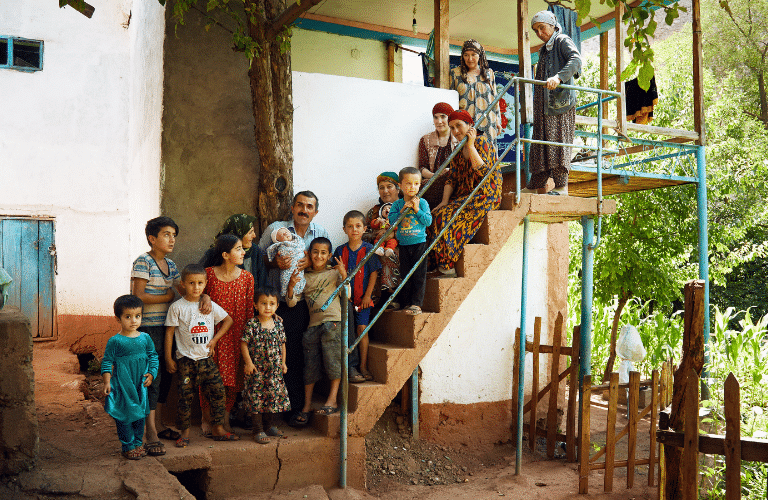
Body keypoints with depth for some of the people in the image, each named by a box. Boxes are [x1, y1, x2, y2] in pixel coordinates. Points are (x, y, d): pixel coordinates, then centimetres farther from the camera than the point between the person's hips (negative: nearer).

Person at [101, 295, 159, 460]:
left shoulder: (145, 338, 2)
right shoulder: (115, 341, -9)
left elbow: (153, 356, 11)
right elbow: (107, 362, -5)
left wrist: (151, 374, -1)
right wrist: (107, 382, -11)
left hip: (140, 386, 4)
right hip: (122, 387, -4)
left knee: (140, 415, 13)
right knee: (124, 417, 2)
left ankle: (137, 443, 28)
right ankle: (128, 447, 15)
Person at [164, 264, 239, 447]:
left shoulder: (210, 305, 5)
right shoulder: (177, 307, -4)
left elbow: (228, 320, 16)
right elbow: (169, 332, -2)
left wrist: (215, 339, 5)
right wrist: (168, 358, -4)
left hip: (206, 358, 3)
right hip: (185, 359, -3)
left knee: (217, 391, 2)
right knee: (186, 396, 0)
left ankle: (218, 429, 14)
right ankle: (185, 432, 14)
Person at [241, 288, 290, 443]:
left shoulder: (278, 323, 3)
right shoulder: (252, 325, -11)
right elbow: (243, 344, -7)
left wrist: (283, 362, 11)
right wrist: (248, 363, -12)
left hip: (275, 369, 5)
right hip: (256, 368, -5)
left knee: (273, 395, 13)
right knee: (256, 397, 0)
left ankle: (268, 424, 30)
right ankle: (258, 429, 11)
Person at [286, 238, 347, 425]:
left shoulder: (334, 273, 6)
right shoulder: (305, 277, 13)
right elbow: (292, 302, 8)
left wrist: (344, 275, -16)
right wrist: (291, 286, -11)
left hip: (333, 321, -3)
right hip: (313, 324, 3)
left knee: (333, 359, -9)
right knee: (310, 365, 5)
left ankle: (332, 400, -1)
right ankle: (307, 405, 13)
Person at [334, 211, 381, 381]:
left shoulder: (369, 249, -4)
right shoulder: (340, 250, 3)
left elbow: (373, 274, -3)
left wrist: (367, 295, -7)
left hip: (363, 298, -2)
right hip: (345, 297, 2)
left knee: (362, 329, -3)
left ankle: (363, 366, 5)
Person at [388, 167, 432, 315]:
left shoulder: (422, 202, -1)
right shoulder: (397, 204, 4)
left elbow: (428, 221, -8)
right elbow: (391, 221, -6)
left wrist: (417, 209, -16)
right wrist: (403, 210, -16)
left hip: (419, 243, -2)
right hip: (404, 244, 2)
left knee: (419, 275, -2)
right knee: (405, 274, 8)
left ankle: (416, 303, 3)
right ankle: (407, 303, 16)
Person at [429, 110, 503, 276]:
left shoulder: (481, 142, -7)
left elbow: (483, 171, -21)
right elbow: (451, 179, 10)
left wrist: (470, 146, -19)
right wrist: (444, 202, -4)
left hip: (485, 197, -7)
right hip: (463, 197, 7)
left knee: (447, 216, -27)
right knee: (436, 214, -17)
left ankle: (449, 264, -18)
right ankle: (437, 263, -13)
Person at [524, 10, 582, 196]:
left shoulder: (562, 41, 0)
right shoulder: (544, 50, 25)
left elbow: (576, 59, -19)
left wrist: (558, 77, -35)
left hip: (560, 100, -8)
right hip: (543, 103, 8)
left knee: (558, 140, -11)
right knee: (541, 141, 6)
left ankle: (561, 186, -10)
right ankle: (535, 185, 8)